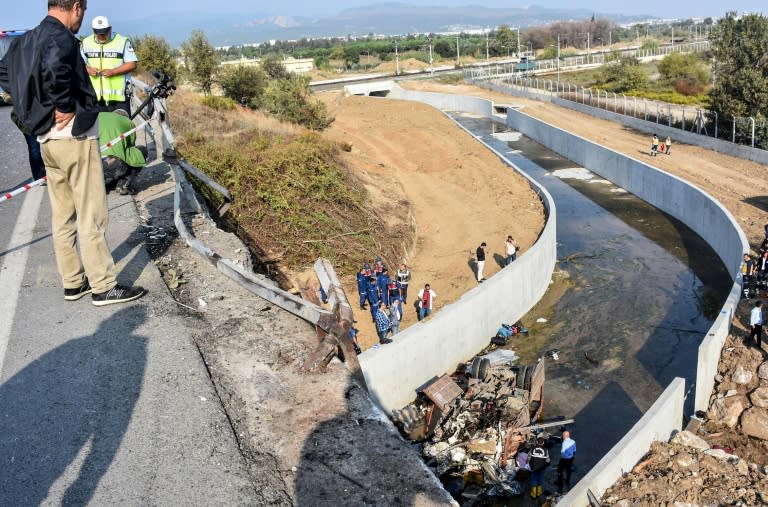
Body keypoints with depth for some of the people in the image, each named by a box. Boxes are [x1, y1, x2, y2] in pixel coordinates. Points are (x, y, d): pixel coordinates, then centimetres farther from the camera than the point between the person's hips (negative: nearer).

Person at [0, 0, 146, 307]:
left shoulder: (26, 41, 13)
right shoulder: (62, 37, -15)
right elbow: (54, 70, -35)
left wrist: (38, 105, 15)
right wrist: (65, 107, -20)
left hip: (47, 139, 9)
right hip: (74, 137, -9)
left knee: (62, 216, 13)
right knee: (91, 216, -2)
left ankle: (73, 282, 22)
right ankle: (103, 287, 4)